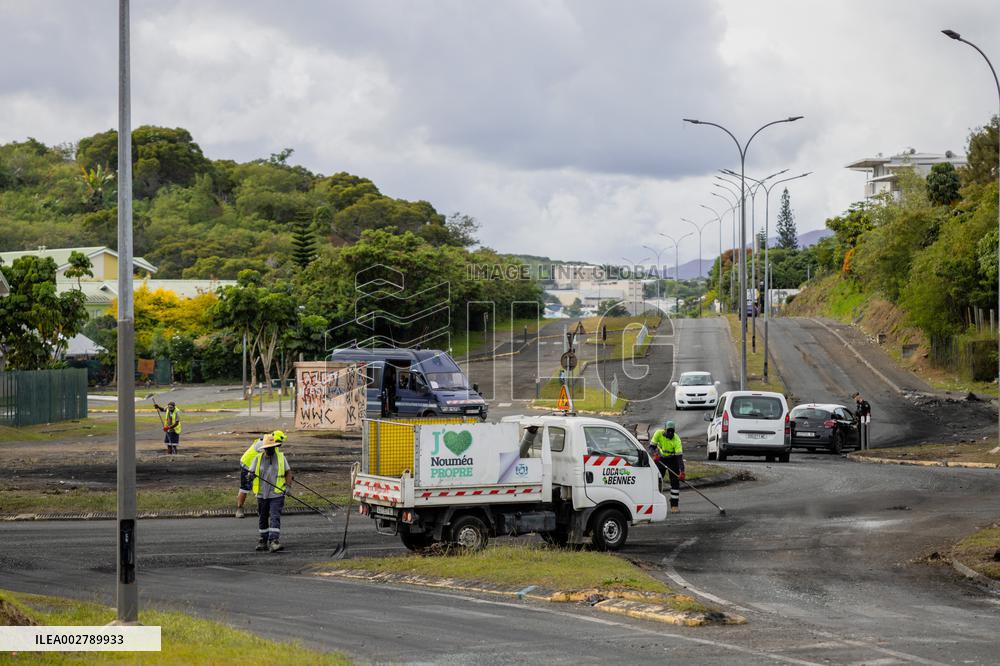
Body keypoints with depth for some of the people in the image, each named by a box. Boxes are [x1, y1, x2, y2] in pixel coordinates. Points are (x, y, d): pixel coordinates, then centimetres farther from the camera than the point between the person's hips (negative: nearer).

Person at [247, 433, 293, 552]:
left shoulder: (281, 457, 2)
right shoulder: (258, 458, 2)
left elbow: (288, 472, 8)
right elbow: (250, 472, 2)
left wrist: (287, 485, -7)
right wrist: (250, 475, -23)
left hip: (277, 494, -2)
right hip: (262, 494, 2)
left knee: (275, 517, -15)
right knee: (262, 519, 12)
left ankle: (274, 541, -22)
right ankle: (263, 541, 28)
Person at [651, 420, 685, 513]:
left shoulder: (676, 439, -28)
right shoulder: (659, 434, -20)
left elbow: (679, 456, -34)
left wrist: (682, 471, -42)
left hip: (672, 459, -2)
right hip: (660, 459, 2)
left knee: (675, 481, -10)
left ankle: (674, 505, -4)